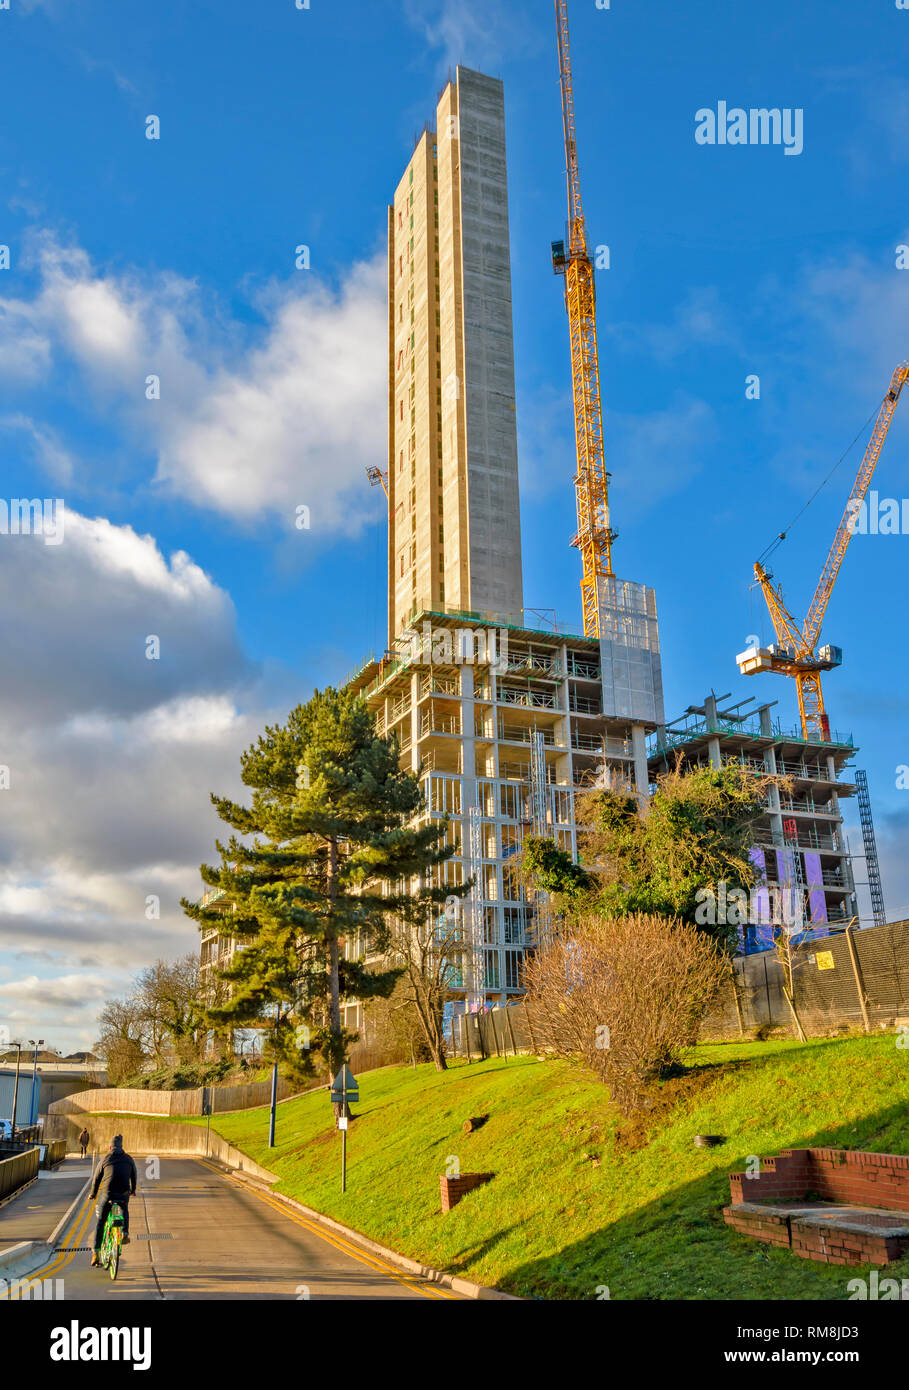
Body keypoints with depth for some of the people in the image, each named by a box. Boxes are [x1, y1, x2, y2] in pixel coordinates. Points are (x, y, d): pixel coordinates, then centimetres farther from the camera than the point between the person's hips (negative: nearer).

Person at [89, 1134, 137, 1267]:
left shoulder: (105, 1159, 7)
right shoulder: (128, 1159, 12)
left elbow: (97, 1178, 9)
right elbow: (133, 1177, 22)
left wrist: (93, 1194, 24)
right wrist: (133, 1190, 39)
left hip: (106, 1194, -1)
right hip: (124, 1194, 2)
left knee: (99, 1222, 13)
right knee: (125, 1211, 33)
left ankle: (96, 1253, 9)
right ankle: (125, 1233, 9)